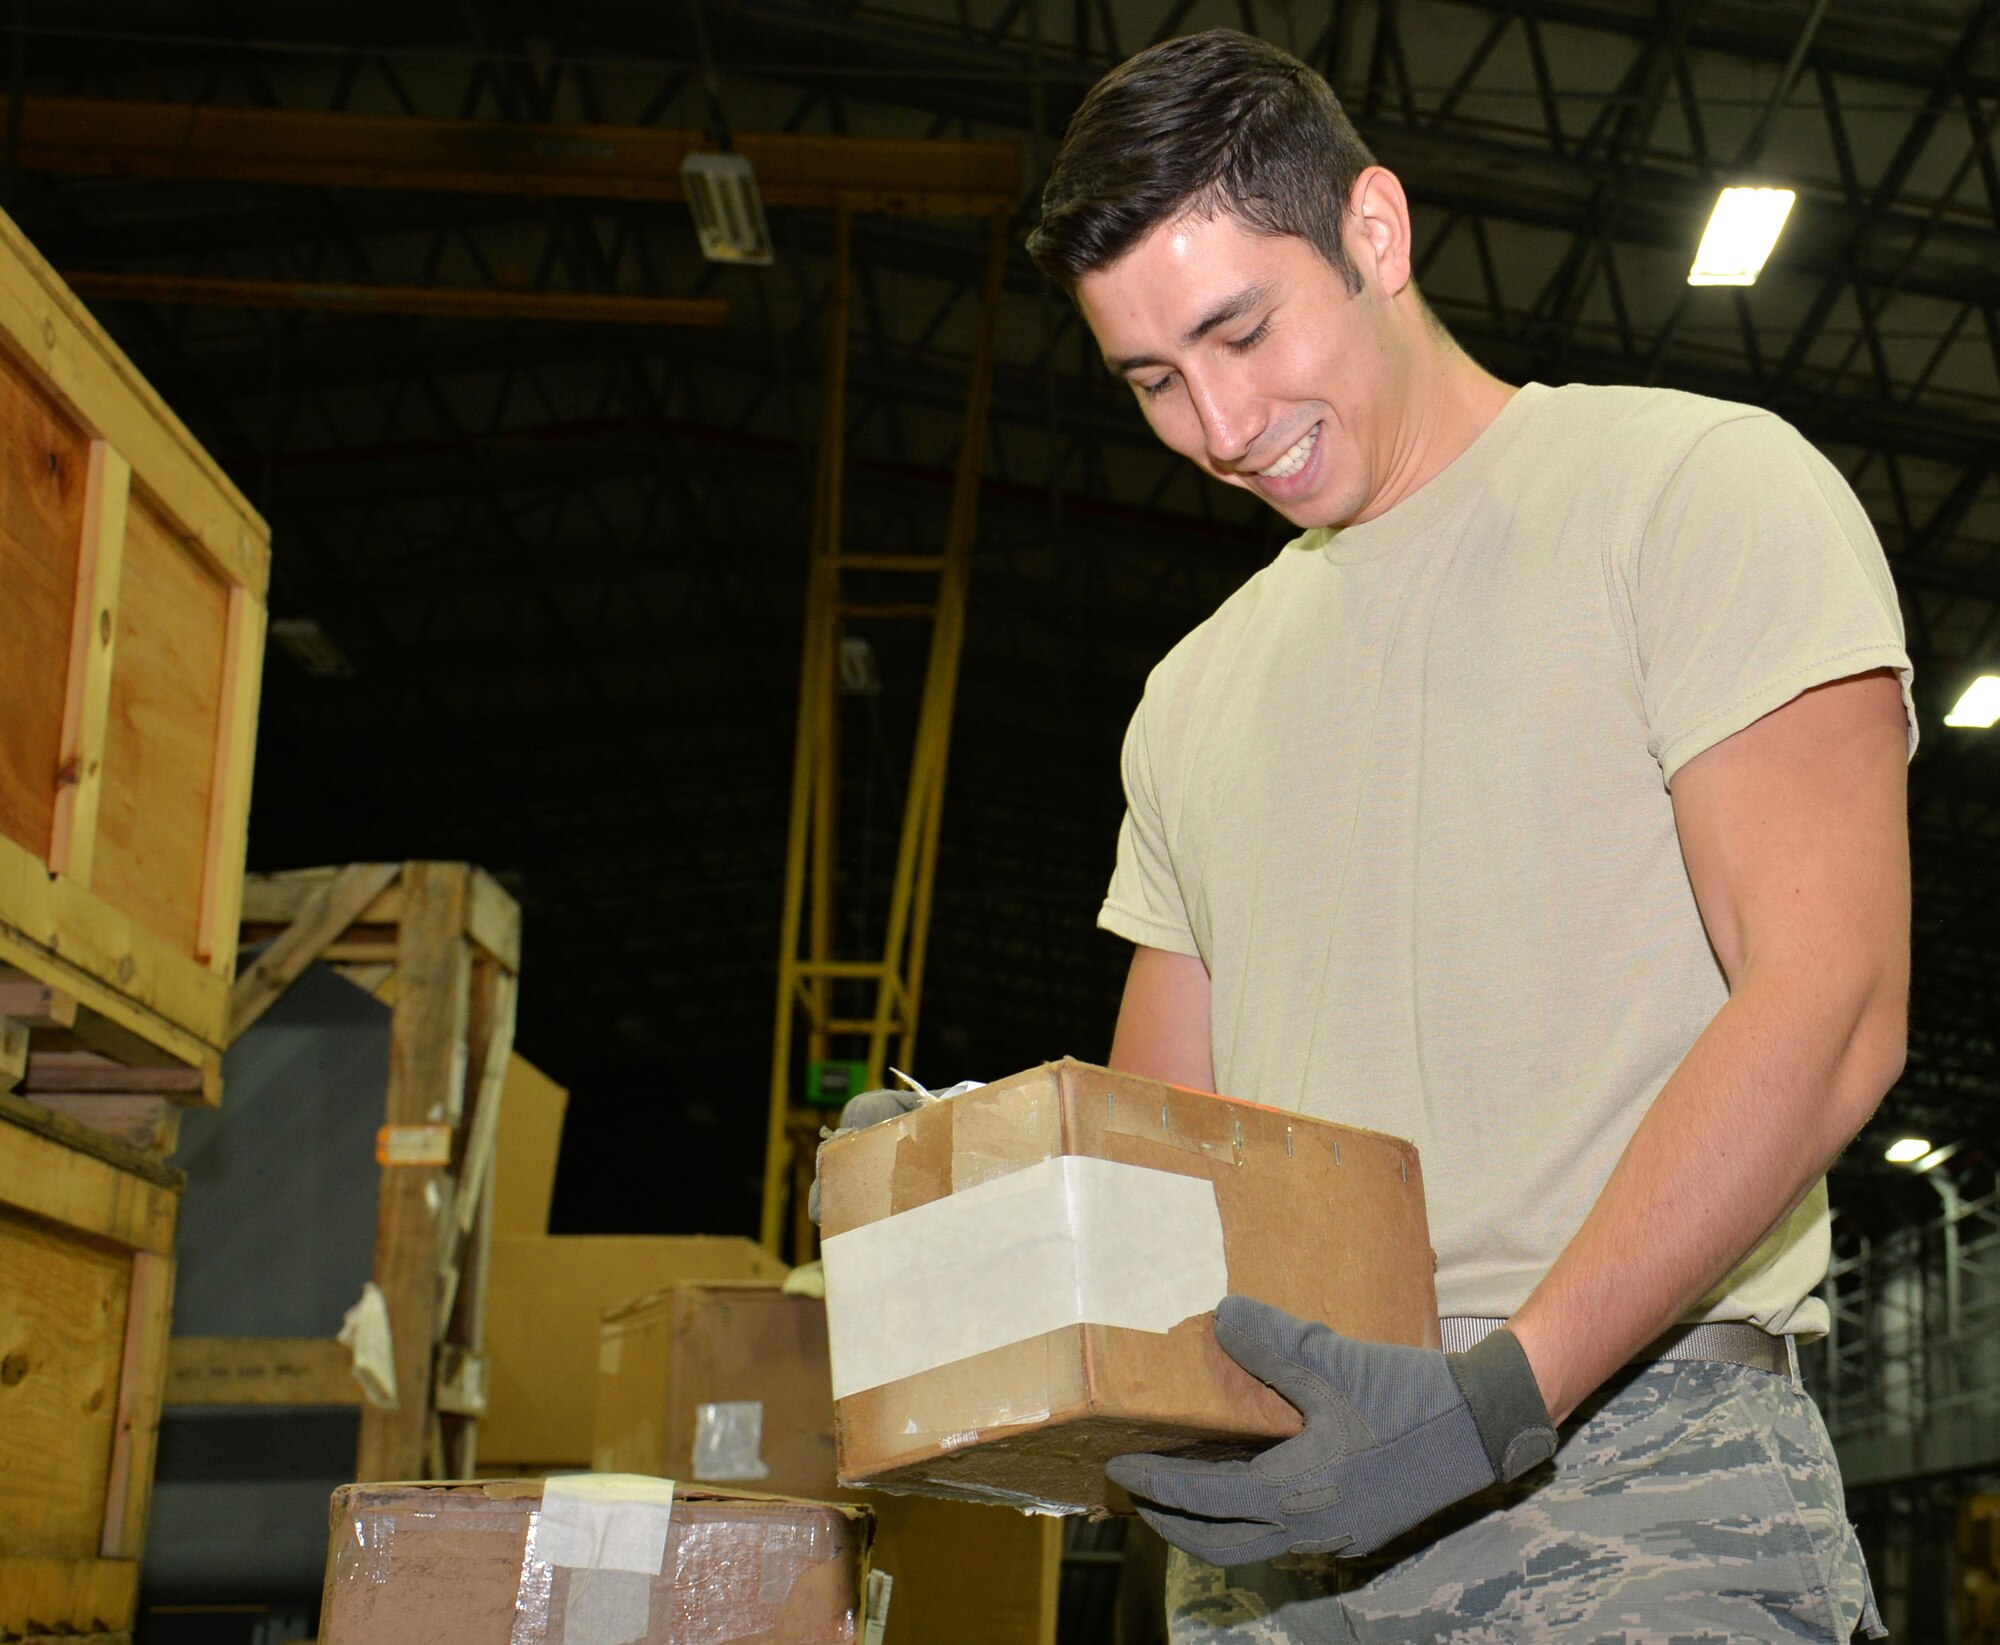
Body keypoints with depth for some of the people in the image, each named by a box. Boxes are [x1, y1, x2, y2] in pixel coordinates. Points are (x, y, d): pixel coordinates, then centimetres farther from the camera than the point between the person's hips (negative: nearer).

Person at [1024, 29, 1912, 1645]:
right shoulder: (1196, 696, 20)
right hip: (1279, 1484, 5)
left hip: (1630, 1458, -5)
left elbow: (1826, 1009, -11)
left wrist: (1507, 1392, -20)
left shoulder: (1700, 486, 0)